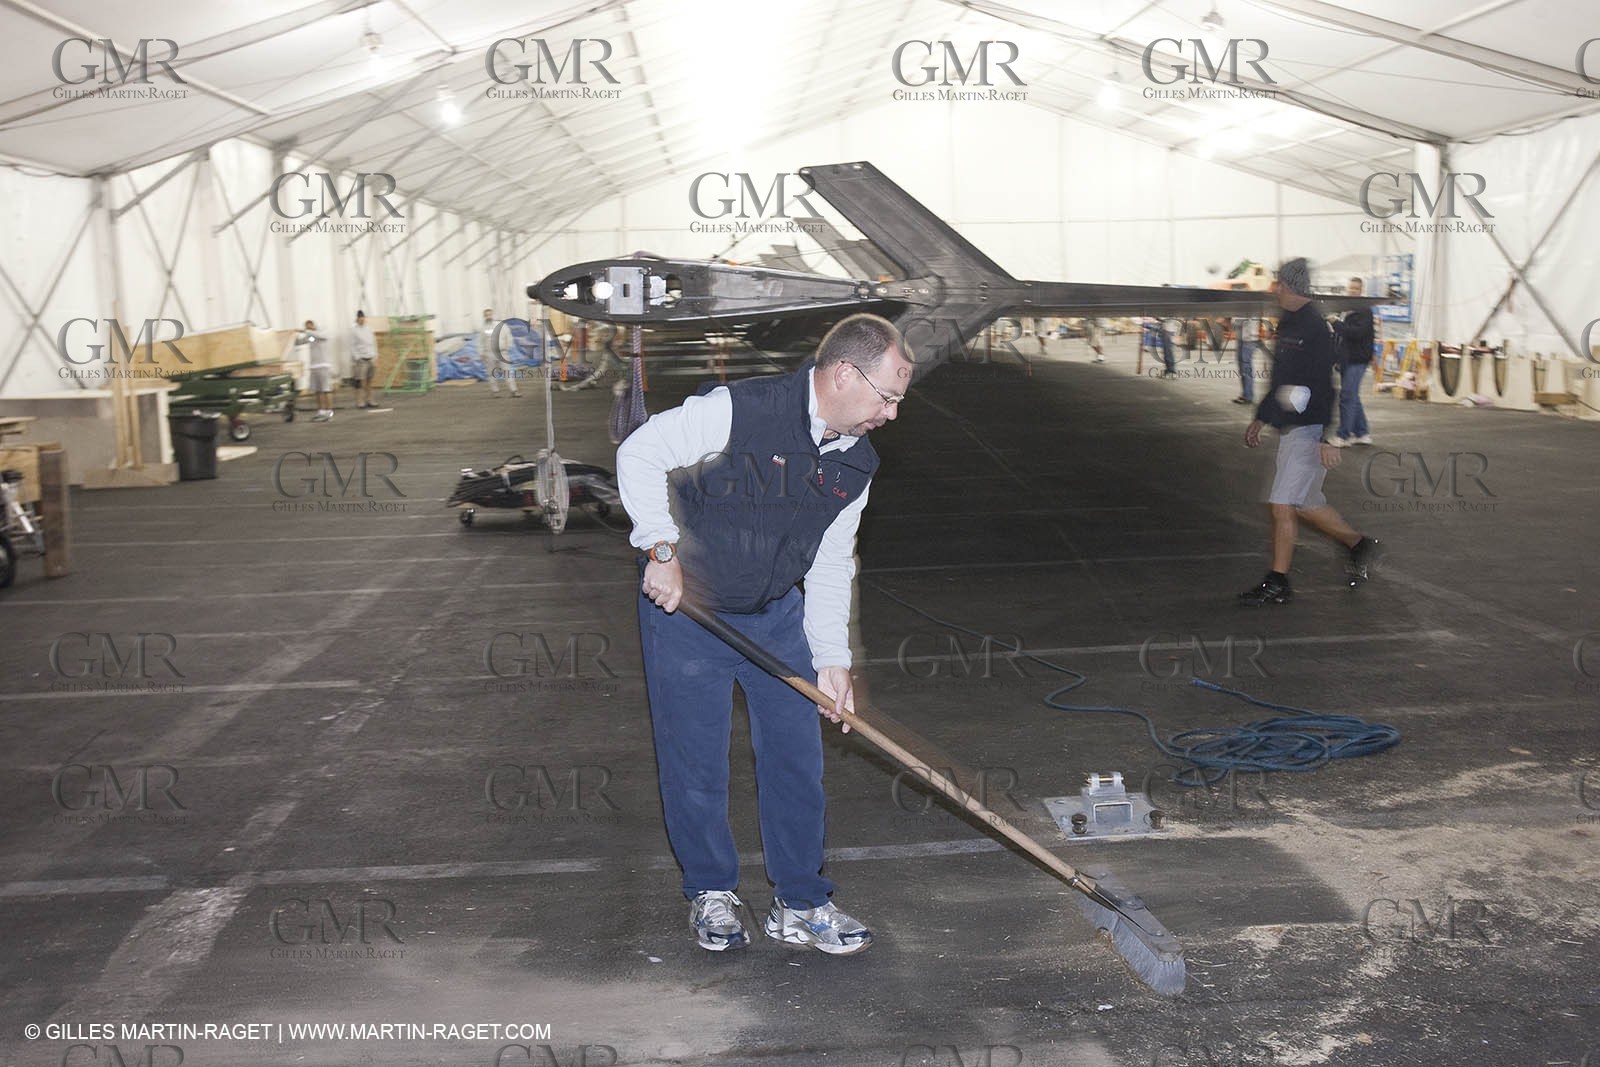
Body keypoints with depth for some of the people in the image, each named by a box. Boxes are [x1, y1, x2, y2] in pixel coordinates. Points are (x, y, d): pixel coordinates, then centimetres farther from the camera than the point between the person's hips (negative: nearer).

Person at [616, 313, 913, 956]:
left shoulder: (856, 466, -1)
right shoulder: (738, 410, -23)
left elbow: (830, 566, 6)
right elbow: (639, 455, -17)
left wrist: (832, 657, 0)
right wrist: (662, 550, -21)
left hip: (778, 616, 6)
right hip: (684, 609, -5)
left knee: (797, 757, 5)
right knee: (695, 764, 3)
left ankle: (799, 905, 20)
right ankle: (711, 893, 25)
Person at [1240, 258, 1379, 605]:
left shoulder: (1316, 329, -16)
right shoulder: (1287, 326, 14)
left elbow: (1327, 387, -20)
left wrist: (1328, 438, -22)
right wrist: (1260, 419, 26)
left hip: (1309, 431, -10)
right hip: (1289, 430, 10)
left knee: (1282, 504, -9)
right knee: (1305, 505, 13)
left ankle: (1277, 584, -2)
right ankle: (1358, 545, 30)